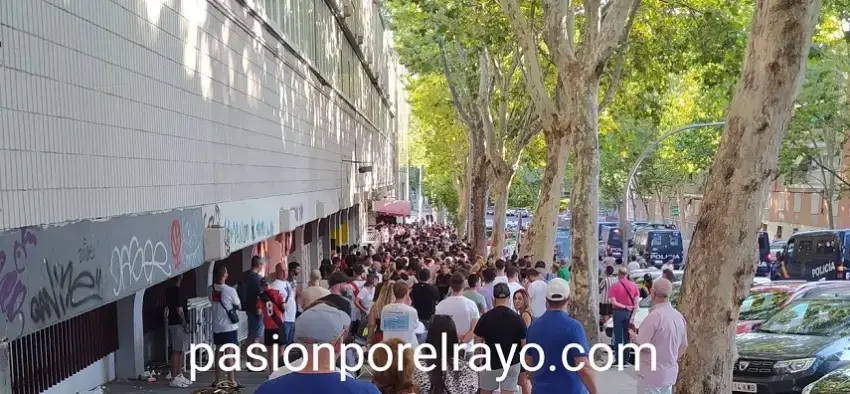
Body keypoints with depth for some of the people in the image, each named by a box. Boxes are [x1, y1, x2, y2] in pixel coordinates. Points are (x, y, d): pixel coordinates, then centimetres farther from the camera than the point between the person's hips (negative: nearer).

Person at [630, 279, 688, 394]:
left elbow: (641, 344, -20)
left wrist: (633, 335, 0)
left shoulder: (654, 316, -21)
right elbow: (683, 345, 14)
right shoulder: (679, 316, 5)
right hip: (670, 374, 8)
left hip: (652, 375, -8)